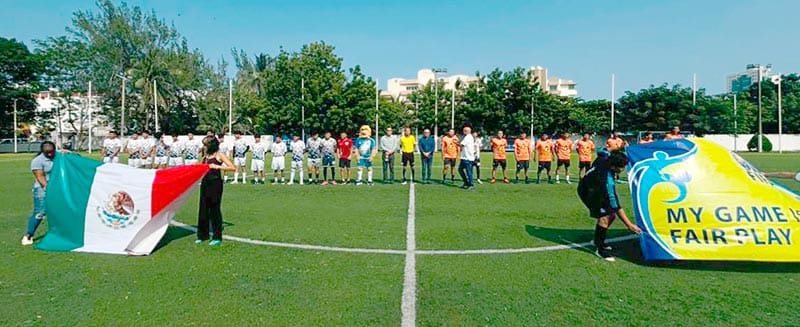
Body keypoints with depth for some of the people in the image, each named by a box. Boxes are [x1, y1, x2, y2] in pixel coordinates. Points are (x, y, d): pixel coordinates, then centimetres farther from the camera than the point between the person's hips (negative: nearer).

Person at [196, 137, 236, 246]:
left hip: (215, 184, -7)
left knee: (214, 209, -2)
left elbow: (233, 168, -14)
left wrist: (217, 166, -20)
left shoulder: (219, 154, -6)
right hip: (205, 183, 7)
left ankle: (217, 238, 6)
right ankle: (203, 235, 21)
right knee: (203, 209, 9)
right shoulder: (206, 155, 14)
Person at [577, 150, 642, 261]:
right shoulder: (607, 180, -40)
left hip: (595, 188, 9)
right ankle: (600, 249, -11)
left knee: (612, 214, 8)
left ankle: (599, 240, 25)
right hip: (587, 191, -9)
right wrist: (629, 225, -33)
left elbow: (601, 151, 6)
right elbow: (615, 205, -36)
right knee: (604, 215, -24)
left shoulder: (606, 160, -21)